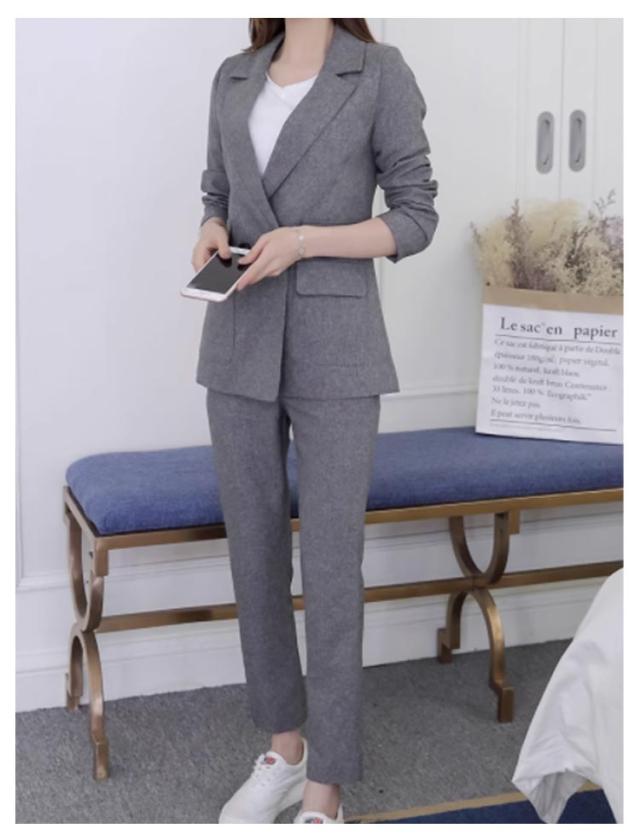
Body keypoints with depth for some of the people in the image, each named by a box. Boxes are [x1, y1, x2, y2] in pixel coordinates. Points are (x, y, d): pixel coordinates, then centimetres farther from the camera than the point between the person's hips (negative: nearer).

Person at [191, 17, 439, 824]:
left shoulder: (382, 72, -4)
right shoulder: (235, 78, 10)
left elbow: (416, 219, -5)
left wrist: (303, 240, -19)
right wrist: (210, 238, -8)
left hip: (336, 352, -5)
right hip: (241, 346, 5)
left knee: (329, 570, -5)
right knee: (252, 550, 9)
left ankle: (323, 800, 6)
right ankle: (282, 750, 27)